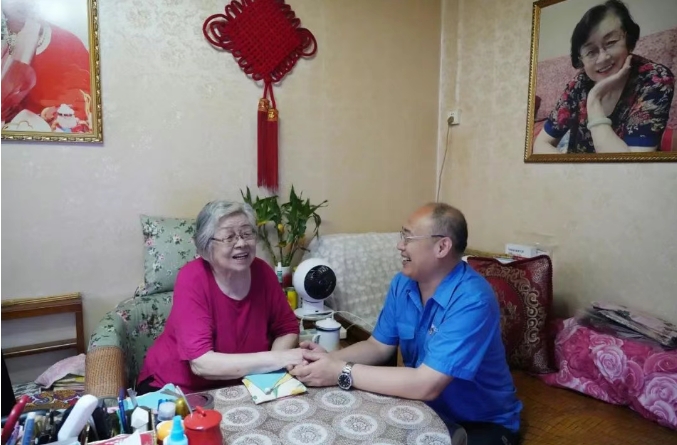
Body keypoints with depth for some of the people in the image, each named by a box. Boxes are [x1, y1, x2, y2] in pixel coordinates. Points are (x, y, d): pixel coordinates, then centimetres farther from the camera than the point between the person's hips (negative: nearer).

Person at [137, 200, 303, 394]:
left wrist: (279, 356, -21)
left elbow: (287, 329, 0)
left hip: (235, 386, 5)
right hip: (173, 387, -4)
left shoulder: (262, 271, -10)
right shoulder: (192, 279, -23)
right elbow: (201, 363, -29)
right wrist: (276, 359, -32)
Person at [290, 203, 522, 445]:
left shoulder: (472, 300, -29)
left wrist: (342, 372, -32)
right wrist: (331, 358, -18)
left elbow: (426, 385, -34)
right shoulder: (403, 283, -5)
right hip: (425, 407, 6)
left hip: (483, 423, -6)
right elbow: (379, 346, 1)